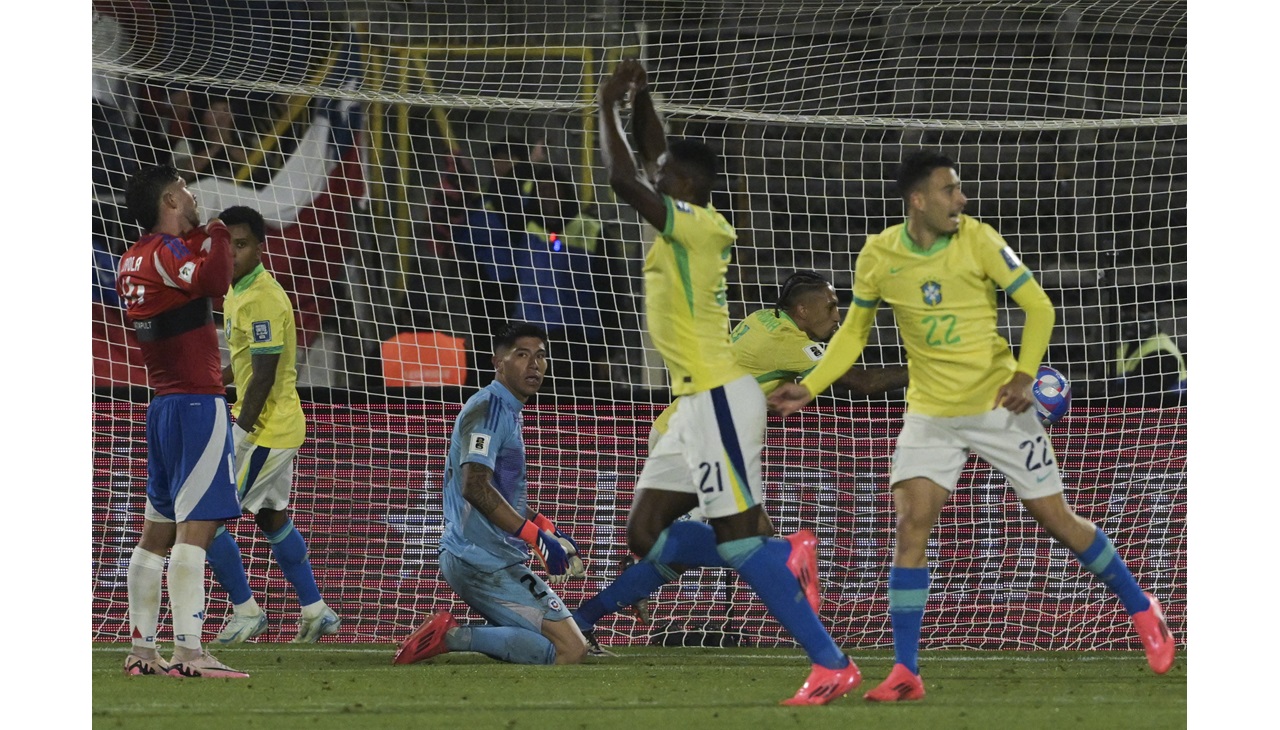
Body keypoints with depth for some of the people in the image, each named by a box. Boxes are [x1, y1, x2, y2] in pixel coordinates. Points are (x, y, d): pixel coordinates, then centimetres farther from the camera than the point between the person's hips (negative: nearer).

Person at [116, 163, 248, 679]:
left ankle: (141, 649, 16)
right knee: (195, 529, -13)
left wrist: (200, 237, 17)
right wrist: (217, 234, -13)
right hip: (198, 402, -10)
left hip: (162, 402, 10)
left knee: (157, 532, 14)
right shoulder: (167, 251, -13)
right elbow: (214, 282, -31)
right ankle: (188, 653, -20)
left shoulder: (133, 260, 14)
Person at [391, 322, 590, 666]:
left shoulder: (508, 412, 22)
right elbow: (476, 488, -22)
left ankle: (453, 636, 3)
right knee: (571, 650, -16)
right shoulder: (489, 408, -10)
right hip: (486, 562, -10)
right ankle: (454, 638, -18)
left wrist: (541, 523, 17)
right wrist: (534, 534, -24)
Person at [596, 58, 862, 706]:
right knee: (647, 537, 8)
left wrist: (608, 107, -8)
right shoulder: (686, 227, 12)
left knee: (738, 539, -11)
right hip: (697, 403, 10)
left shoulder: (697, 227, -13)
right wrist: (640, 97, 18)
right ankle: (783, 558, 8)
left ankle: (831, 665, -11)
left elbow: (622, 178, -20)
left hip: (720, 400, -10)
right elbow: (650, 160, 28)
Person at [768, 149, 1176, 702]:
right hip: (930, 416, 2)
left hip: (997, 406, -2)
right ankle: (905, 673, -11)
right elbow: (853, 333, 9)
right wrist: (808, 388, -2)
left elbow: (1038, 307, -7)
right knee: (910, 524, -14)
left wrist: (1023, 375, -20)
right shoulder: (878, 257, -5)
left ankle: (1142, 611, 24)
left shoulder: (978, 240, -12)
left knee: (1056, 518, 2)